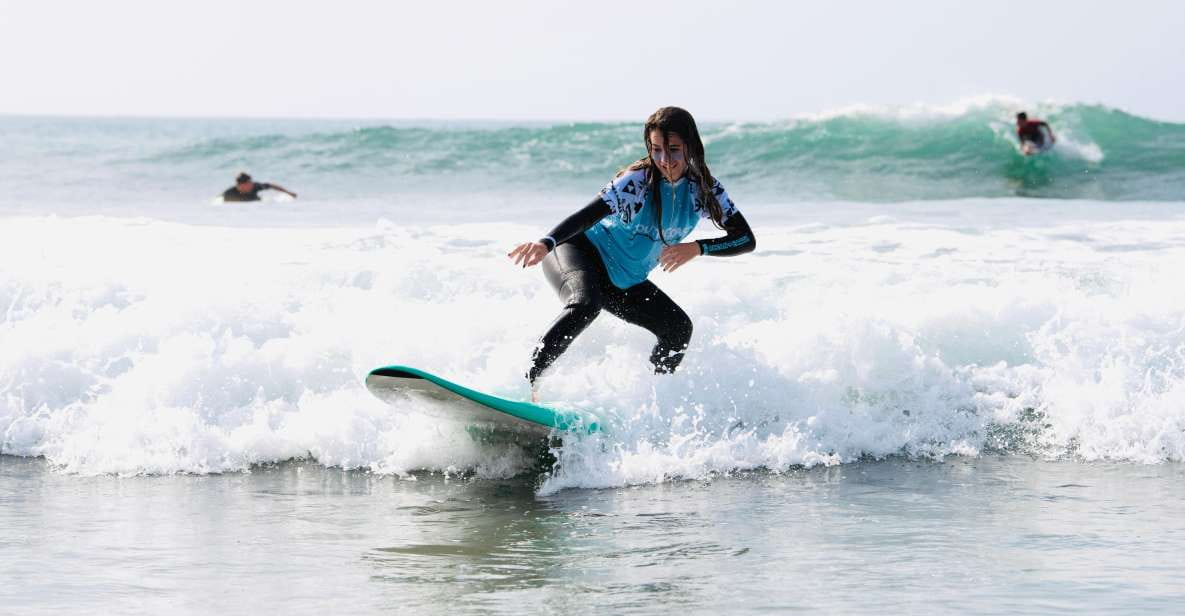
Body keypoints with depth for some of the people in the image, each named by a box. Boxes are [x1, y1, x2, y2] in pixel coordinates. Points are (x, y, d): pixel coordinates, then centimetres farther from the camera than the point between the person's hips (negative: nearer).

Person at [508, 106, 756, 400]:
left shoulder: (704, 189, -10)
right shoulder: (637, 181, -26)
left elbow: (746, 239, -10)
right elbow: (589, 215, -40)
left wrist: (697, 248, -28)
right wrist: (546, 242, -59)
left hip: (624, 281, 7)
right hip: (582, 253, -7)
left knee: (679, 328, 1)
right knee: (585, 305, -36)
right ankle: (526, 384, -40)